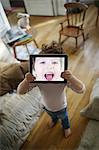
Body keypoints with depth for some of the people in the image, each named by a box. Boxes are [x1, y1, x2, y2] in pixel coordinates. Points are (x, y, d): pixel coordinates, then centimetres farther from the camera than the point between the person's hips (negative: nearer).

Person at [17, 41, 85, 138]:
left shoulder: (64, 77, -39)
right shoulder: (37, 77, -34)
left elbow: (81, 90, -44)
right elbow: (20, 91, -32)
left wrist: (71, 78, -62)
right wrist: (26, 81, -54)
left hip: (61, 107, -2)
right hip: (46, 106, 2)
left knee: (63, 117, 33)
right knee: (52, 115, 38)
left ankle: (66, 127, 68)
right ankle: (54, 120, 75)